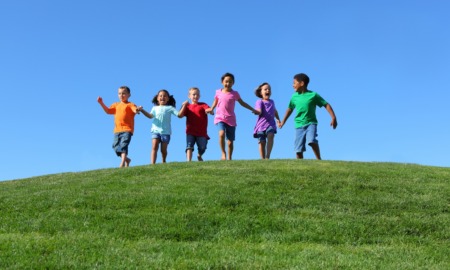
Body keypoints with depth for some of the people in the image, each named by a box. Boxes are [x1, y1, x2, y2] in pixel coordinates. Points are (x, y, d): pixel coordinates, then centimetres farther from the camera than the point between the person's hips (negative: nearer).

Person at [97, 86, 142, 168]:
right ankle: (126, 159, 18)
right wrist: (101, 103, 0)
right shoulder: (116, 105, 21)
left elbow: (135, 110, -16)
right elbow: (108, 111, 12)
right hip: (117, 130, 6)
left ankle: (122, 163, -20)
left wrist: (137, 109, -41)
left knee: (123, 145, -16)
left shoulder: (130, 105, 3)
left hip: (127, 129, -6)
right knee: (115, 146, 0)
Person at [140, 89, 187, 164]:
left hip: (166, 131, -1)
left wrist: (184, 105, -5)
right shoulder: (155, 108, 16)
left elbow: (179, 114, 2)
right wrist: (142, 110, -13)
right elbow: (150, 116, -1)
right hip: (156, 130, 1)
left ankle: (163, 162, 29)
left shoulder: (170, 108, 10)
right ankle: (152, 164, -20)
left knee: (163, 150, 4)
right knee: (154, 147, -15)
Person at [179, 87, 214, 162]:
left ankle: (199, 156, 36)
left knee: (202, 148, 5)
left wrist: (209, 111, -31)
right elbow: (180, 115, -2)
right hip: (190, 132, 0)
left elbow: (212, 113, -7)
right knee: (189, 147, -13)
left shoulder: (203, 105, 6)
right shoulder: (187, 107, 11)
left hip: (202, 132, 0)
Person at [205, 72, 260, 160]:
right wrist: (211, 109, 5)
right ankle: (223, 153, -14)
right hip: (220, 118, -1)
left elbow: (242, 103, 15)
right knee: (222, 134, -28)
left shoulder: (235, 94, 3)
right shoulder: (218, 92, 5)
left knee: (230, 142, 2)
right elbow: (215, 101, 22)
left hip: (231, 120, 1)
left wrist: (253, 110, 14)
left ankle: (229, 158, 15)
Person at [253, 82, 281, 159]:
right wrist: (257, 112, -41)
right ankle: (263, 159, 8)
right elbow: (259, 111, -19)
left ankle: (267, 156, -26)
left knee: (270, 136, -24)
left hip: (270, 124, 2)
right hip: (261, 125, -2)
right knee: (262, 142, -2)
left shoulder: (271, 102, 16)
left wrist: (278, 119, 28)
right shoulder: (259, 102, -1)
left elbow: (275, 111, 34)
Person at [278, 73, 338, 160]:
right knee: (298, 150, -2)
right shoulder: (294, 97, 6)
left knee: (312, 141, -29)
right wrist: (283, 122, 25)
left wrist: (333, 117, -12)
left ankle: (319, 159, -18)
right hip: (299, 125, 4)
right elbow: (290, 109, 21)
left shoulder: (313, 95, -5)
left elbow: (326, 105, -3)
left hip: (311, 123, -4)